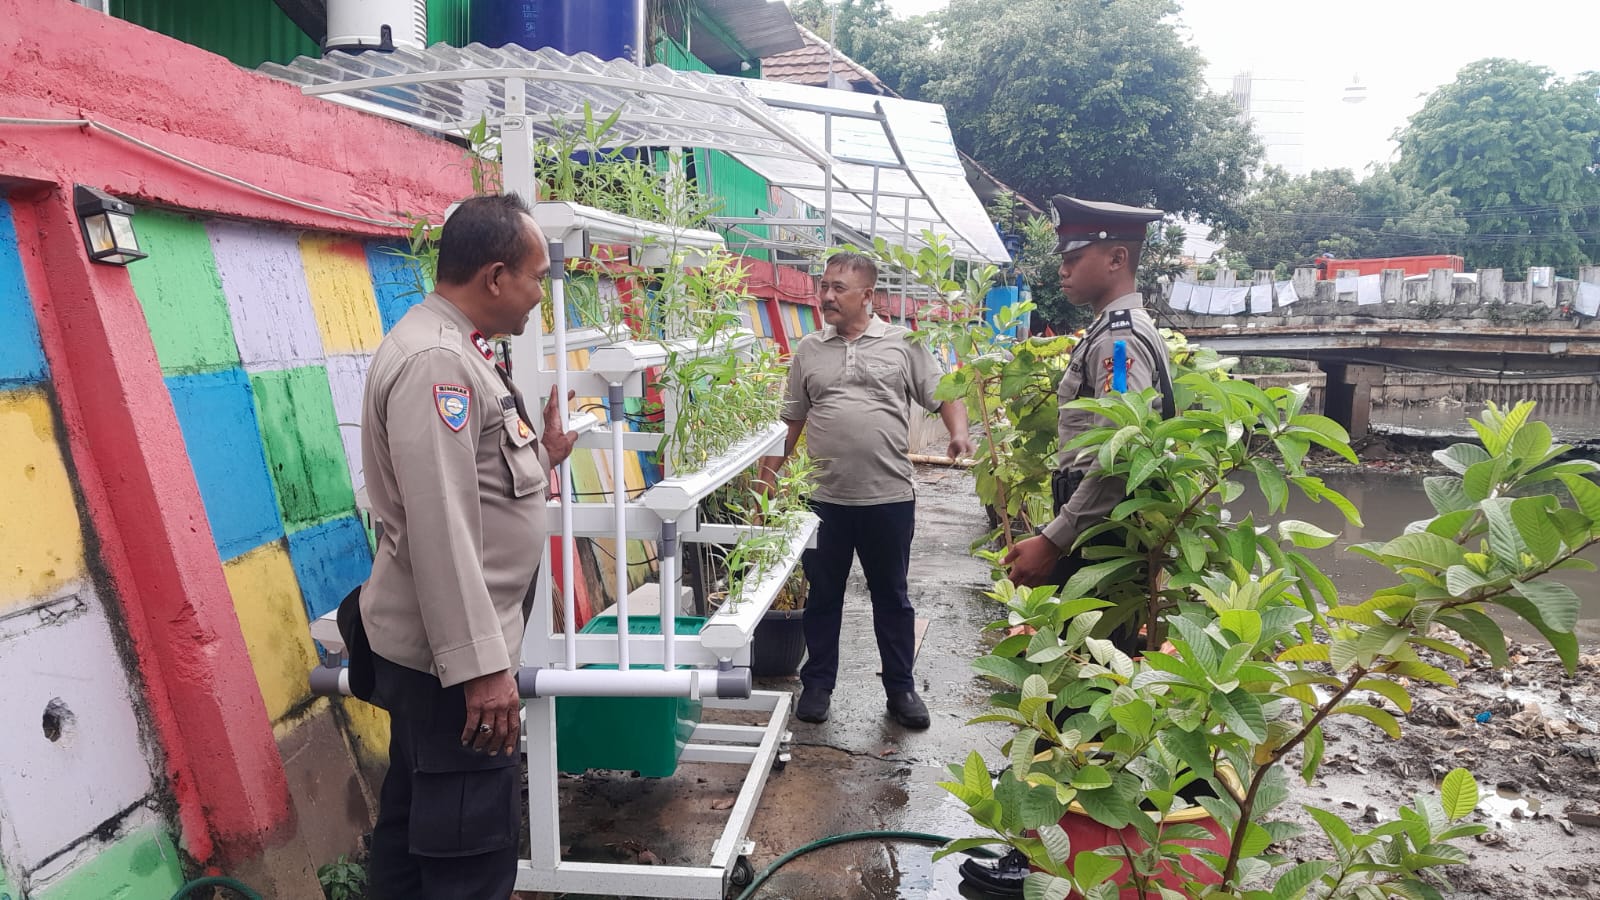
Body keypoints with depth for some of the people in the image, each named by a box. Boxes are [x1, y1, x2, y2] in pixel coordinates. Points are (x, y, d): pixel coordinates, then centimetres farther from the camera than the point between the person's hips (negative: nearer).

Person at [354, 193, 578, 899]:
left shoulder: (456, 349, 13)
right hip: (450, 653, -11)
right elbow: (439, 527, -27)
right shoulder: (435, 360, -20)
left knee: (416, 812, 22)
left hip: (435, 645, 11)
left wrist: (540, 458, 12)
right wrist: (481, 666, -27)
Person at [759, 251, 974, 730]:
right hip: (825, 498, 2)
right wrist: (767, 473, 10)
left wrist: (959, 433, -15)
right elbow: (792, 421, 14)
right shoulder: (807, 351, 8)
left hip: (889, 496, -2)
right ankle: (817, 685, 27)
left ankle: (901, 688, 26)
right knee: (823, 595, 12)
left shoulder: (903, 344, 2)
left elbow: (943, 394, 4)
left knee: (892, 596, 12)